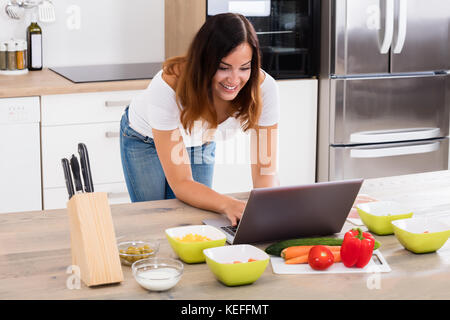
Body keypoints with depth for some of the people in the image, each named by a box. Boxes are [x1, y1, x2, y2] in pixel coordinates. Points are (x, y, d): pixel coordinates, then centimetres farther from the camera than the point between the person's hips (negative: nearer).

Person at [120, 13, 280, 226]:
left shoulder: (263, 87, -35)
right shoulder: (168, 87, -42)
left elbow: (265, 172, -30)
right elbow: (181, 184, -39)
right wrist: (228, 205, -57)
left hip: (201, 141, 3)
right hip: (146, 139, -2)